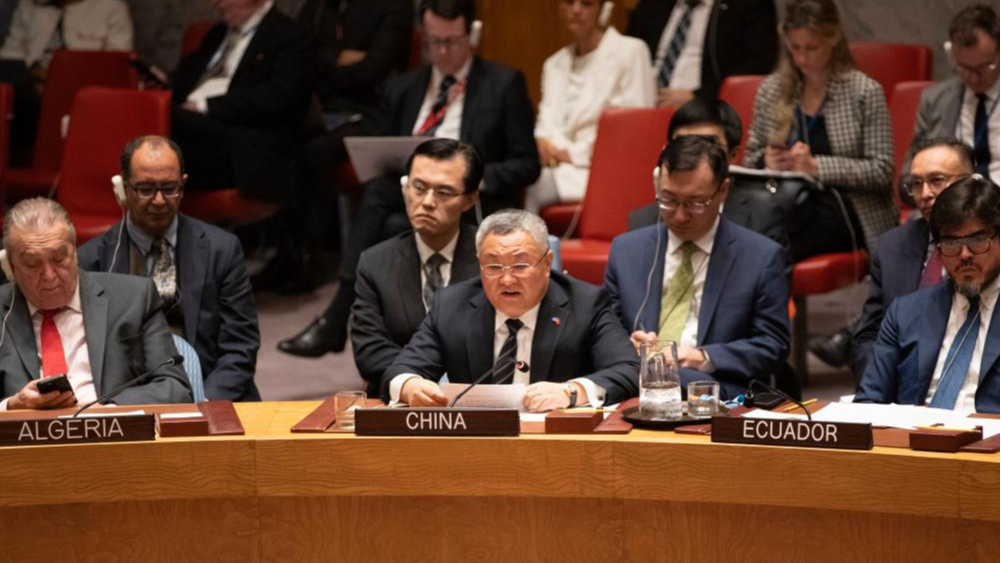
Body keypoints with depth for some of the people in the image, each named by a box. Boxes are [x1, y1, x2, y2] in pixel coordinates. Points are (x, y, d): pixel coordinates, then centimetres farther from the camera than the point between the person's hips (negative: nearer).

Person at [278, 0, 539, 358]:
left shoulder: (504, 84, 5)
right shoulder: (401, 90, 18)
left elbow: (527, 165, 1)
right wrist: (397, 170, -7)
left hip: (475, 207, -4)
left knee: (395, 227, -33)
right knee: (377, 189, -31)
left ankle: (336, 322, -28)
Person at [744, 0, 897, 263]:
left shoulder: (866, 92, -1)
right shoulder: (772, 90, 11)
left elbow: (882, 171, -5)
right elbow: (751, 159, 18)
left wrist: (817, 167, -16)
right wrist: (766, 161, -6)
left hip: (844, 212, -4)